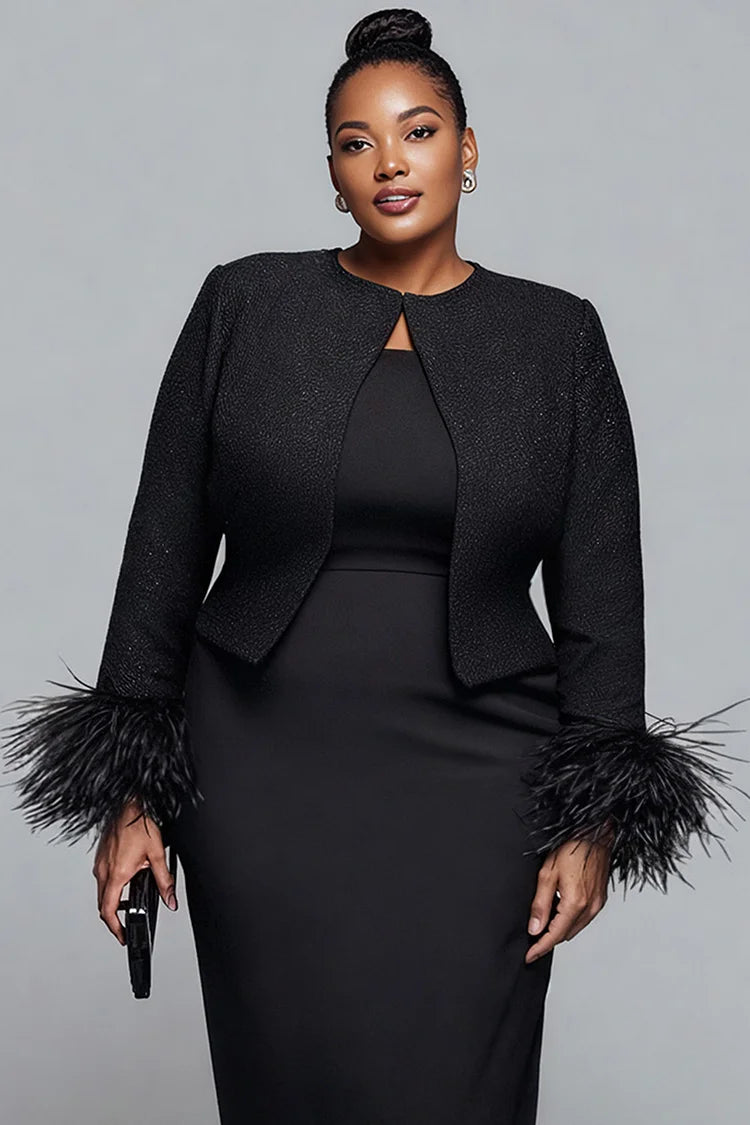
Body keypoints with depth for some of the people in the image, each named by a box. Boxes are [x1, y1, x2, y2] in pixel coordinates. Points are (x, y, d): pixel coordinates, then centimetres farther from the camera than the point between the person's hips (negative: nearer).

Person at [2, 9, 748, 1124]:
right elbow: (164, 552, 3)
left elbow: (601, 596, 4)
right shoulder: (244, 307, 2)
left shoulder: (558, 336, 4)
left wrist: (595, 821, -1)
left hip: (473, 779, 0)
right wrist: (131, 794, 1)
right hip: (264, 769, 0)